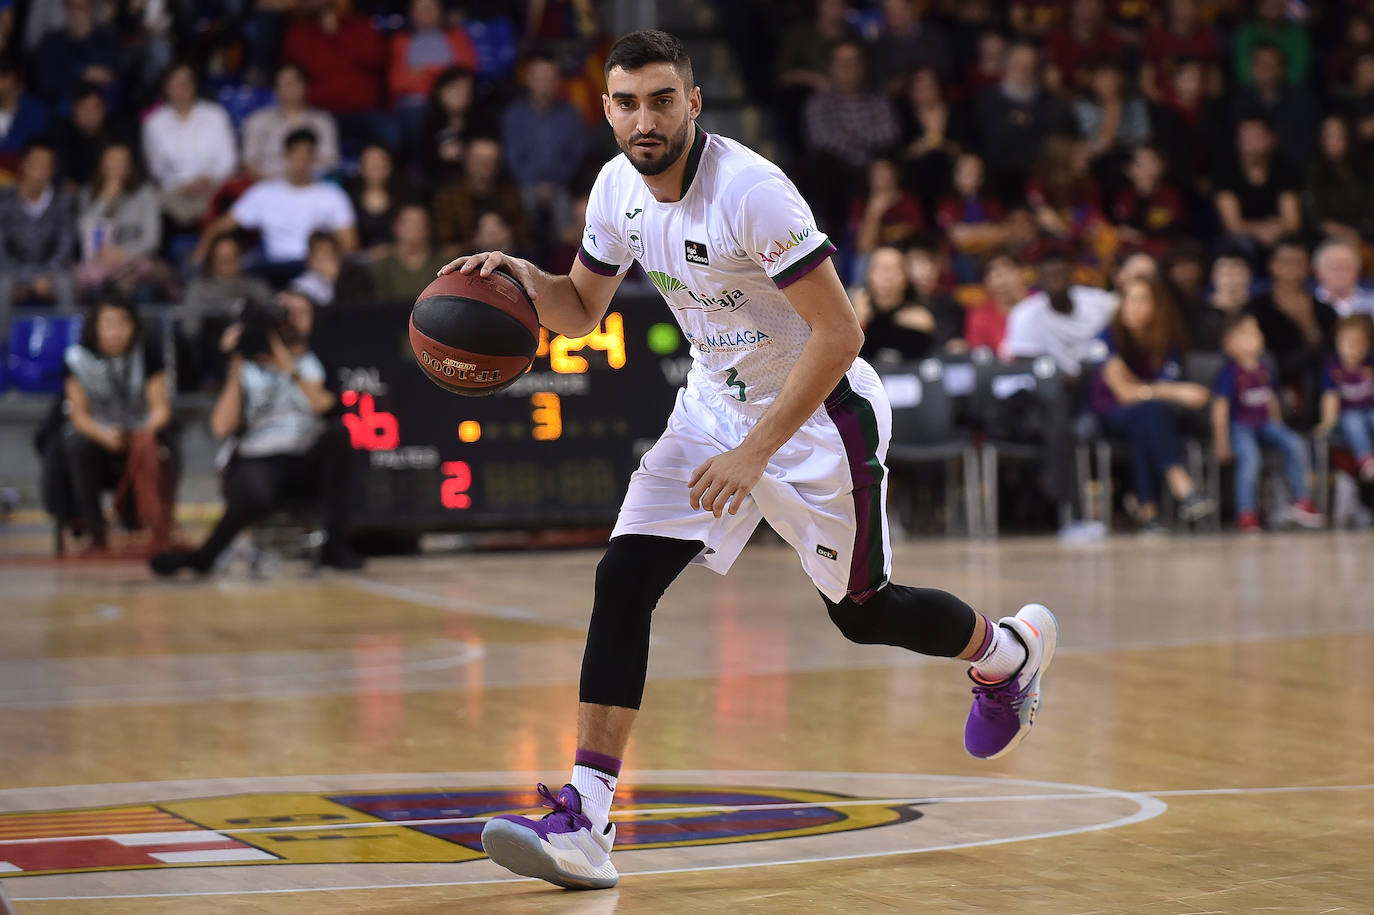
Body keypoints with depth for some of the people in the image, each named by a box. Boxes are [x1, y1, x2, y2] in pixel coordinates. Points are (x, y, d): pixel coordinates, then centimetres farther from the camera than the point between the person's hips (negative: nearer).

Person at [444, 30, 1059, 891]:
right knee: (624, 578, -12)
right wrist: (520, 273, -13)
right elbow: (581, 309, 10)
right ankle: (585, 824, -15)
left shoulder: (750, 191, -29)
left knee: (864, 612, 11)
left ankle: (1011, 648, 44)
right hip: (715, 403, 6)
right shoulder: (618, 188, -6)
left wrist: (755, 454, -29)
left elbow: (840, 334, -27)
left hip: (819, 411, -6)